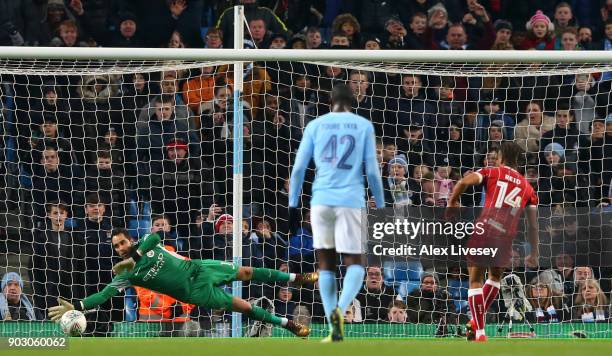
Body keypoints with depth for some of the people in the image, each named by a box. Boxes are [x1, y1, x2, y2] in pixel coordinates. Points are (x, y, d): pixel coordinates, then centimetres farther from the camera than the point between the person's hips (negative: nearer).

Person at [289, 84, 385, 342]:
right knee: (355, 265, 7)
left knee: (326, 264, 13)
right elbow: (372, 171, 2)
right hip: (351, 202, -1)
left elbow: (299, 168, 3)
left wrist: (292, 205, 7)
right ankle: (340, 310, -25)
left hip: (321, 201, 1)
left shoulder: (315, 126, 7)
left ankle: (334, 329, 3)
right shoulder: (364, 127, 5)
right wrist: (381, 207, 10)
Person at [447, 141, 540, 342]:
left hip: (485, 228, -3)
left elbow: (464, 182, -7)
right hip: (506, 236, 3)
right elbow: (533, 224, 17)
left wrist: (452, 202, 9)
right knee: (495, 276, 28)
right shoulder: (527, 187, 20)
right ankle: (477, 321, 21)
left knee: (475, 280, 7)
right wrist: (534, 254, 22)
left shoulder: (492, 172, 12)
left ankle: (479, 333, -1)